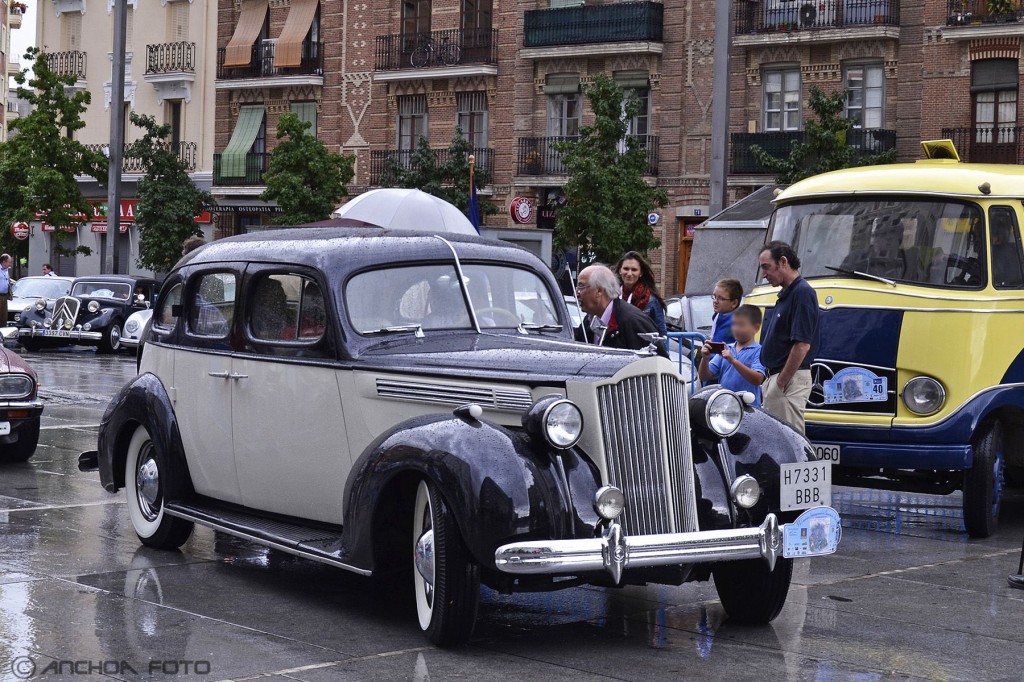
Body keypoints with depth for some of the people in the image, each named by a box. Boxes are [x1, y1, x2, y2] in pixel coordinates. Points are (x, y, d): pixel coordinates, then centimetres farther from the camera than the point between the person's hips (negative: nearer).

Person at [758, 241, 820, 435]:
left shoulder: (802, 293, -14)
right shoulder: (785, 294, 17)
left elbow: (802, 345, -21)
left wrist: (781, 382, -18)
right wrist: (770, 379, 15)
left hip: (790, 379, -10)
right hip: (774, 377, 10)